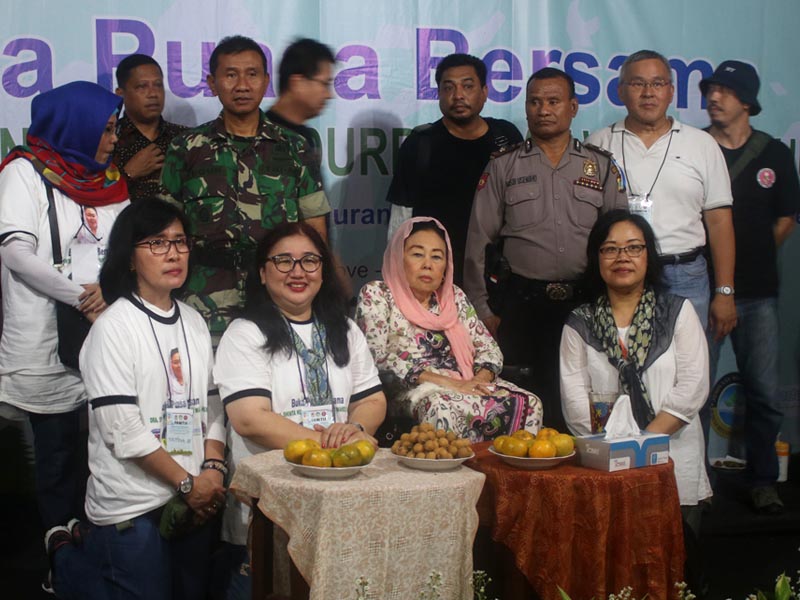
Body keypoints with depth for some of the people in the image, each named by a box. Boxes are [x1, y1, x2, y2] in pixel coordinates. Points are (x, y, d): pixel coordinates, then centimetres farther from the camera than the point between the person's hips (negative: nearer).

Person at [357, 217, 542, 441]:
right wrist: (442, 381, -16)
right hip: (411, 392, -5)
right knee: (444, 409, -40)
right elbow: (376, 357, -11)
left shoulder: (455, 296, 19)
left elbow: (489, 349, 17)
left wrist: (479, 380, -7)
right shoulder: (376, 295, 3)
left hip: (466, 387, 6)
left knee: (529, 404, -21)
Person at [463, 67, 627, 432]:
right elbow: (478, 242, 7)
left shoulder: (602, 167, 11)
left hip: (585, 305, 1)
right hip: (523, 305, -1)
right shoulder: (503, 167, 8)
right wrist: (482, 311, 2)